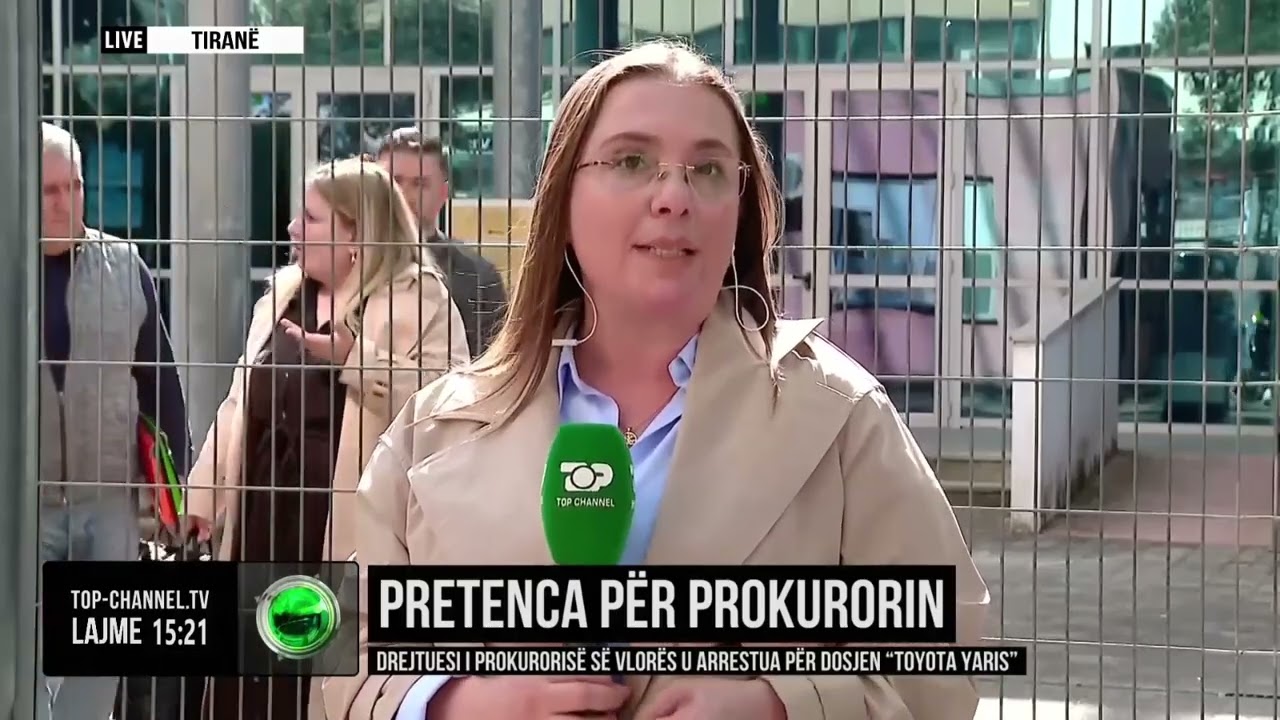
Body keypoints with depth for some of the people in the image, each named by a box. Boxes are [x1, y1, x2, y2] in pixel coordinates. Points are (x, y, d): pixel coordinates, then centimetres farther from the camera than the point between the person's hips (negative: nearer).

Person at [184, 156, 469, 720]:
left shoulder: (417, 298, -6)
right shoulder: (282, 293, 16)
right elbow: (244, 401, 21)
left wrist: (354, 358, -24)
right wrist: (206, 491, 16)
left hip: (352, 519, -7)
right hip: (267, 507, 7)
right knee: (255, 675, 10)